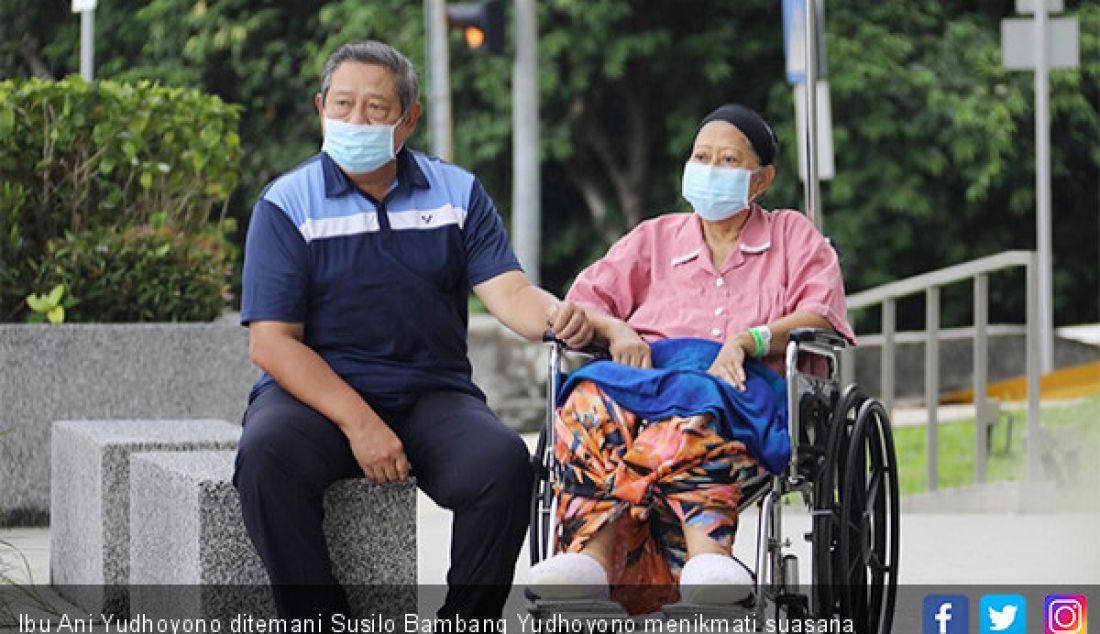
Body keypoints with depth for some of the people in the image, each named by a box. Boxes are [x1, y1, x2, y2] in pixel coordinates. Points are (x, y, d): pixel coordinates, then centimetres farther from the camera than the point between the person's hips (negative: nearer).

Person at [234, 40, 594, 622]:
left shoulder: (457, 193, 10)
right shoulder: (287, 203, 1)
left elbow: (506, 291, -2)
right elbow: (272, 343, -6)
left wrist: (556, 315, -28)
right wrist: (358, 422, -19)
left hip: (432, 393, 2)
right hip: (316, 393, -2)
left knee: (503, 461, -28)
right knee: (266, 455, -34)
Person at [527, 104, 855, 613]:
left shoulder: (793, 236, 24)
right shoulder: (655, 237, 32)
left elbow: (821, 318, 7)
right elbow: (581, 302, 20)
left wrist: (749, 339, -12)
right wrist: (616, 329, -4)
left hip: (744, 386, -2)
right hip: (648, 369, 2)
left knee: (694, 402, -41)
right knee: (594, 395, -36)